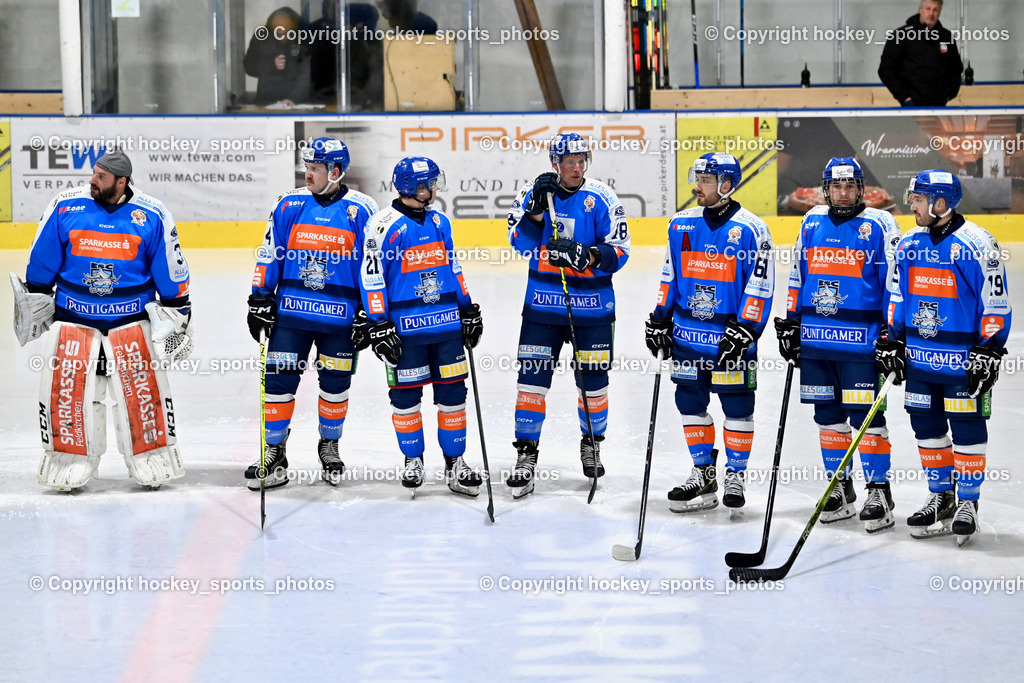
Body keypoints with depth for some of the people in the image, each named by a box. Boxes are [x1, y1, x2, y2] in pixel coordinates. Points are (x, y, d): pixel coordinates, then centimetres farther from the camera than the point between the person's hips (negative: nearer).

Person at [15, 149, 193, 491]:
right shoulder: (65, 206, -2)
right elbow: (42, 261, 7)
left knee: (142, 389, -2)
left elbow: (170, 269, 4)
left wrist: (177, 310, 5)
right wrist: (35, 298, 9)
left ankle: (154, 461, 11)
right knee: (66, 389, -3)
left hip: (132, 318, -1)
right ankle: (69, 462, 11)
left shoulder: (151, 216, -4)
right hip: (73, 317, 1)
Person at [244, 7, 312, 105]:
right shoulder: (261, 36, -1)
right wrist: (271, 65, -12)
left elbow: (306, 73, -14)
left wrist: (294, 98, -28)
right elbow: (248, 66, 5)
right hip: (266, 99, 2)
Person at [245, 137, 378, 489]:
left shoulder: (362, 211, -4)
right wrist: (260, 300, 3)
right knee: (279, 381, -2)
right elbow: (269, 256, 7)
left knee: (335, 385, 9)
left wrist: (368, 315, -4)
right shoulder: (289, 205, 2)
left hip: (340, 317, -1)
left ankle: (329, 445, 31)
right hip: (291, 312, 1)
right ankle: (274, 455, 8)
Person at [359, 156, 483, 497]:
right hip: (405, 327, -5)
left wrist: (468, 310, 17)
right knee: (406, 394, 4)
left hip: (447, 322, 5)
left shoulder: (439, 221, 10)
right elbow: (372, 277, -9)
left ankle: (455, 462, 14)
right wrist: (379, 325, -12)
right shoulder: (385, 225, -9)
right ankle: (413, 460, 21)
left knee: (452, 392, 6)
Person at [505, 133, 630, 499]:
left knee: (593, 379, 9)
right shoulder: (533, 192, 0)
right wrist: (537, 208, -22)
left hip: (592, 304, 0)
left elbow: (619, 252, -7)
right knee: (532, 376, -4)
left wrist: (586, 256, -24)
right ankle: (526, 454, 5)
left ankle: (591, 445, 31)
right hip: (542, 301, 0)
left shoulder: (601, 198, -4)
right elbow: (519, 242, -9)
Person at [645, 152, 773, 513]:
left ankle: (736, 474, 14)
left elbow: (760, 284, -9)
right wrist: (659, 320, 10)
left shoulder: (751, 229, -9)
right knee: (691, 402, 9)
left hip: (732, 335, -5)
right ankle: (703, 474, 20)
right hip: (687, 333, 5)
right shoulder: (681, 224, 7)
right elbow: (670, 275, 15)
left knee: (737, 405, 1)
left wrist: (744, 330, -15)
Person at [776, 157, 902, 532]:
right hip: (815, 338, 5)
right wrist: (790, 322, 16)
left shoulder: (879, 225, -4)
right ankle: (840, 489, 22)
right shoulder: (812, 222, 11)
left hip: (861, 340, -5)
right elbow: (798, 275, 19)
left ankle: (879, 492, 2)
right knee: (827, 414, 10)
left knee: (865, 414, -6)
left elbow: (895, 280, -6)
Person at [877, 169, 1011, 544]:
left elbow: (996, 301, -10)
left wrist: (989, 351, -13)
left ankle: (967, 502, 12)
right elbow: (898, 295, 16)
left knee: (967, 428, 1)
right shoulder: (908, 244, 6)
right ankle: (940, 497, 23)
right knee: (927, 426, 10)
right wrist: (891, 342, 10)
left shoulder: (977, 244, -13)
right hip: (919, 355, 6)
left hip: (964, 358, -6)